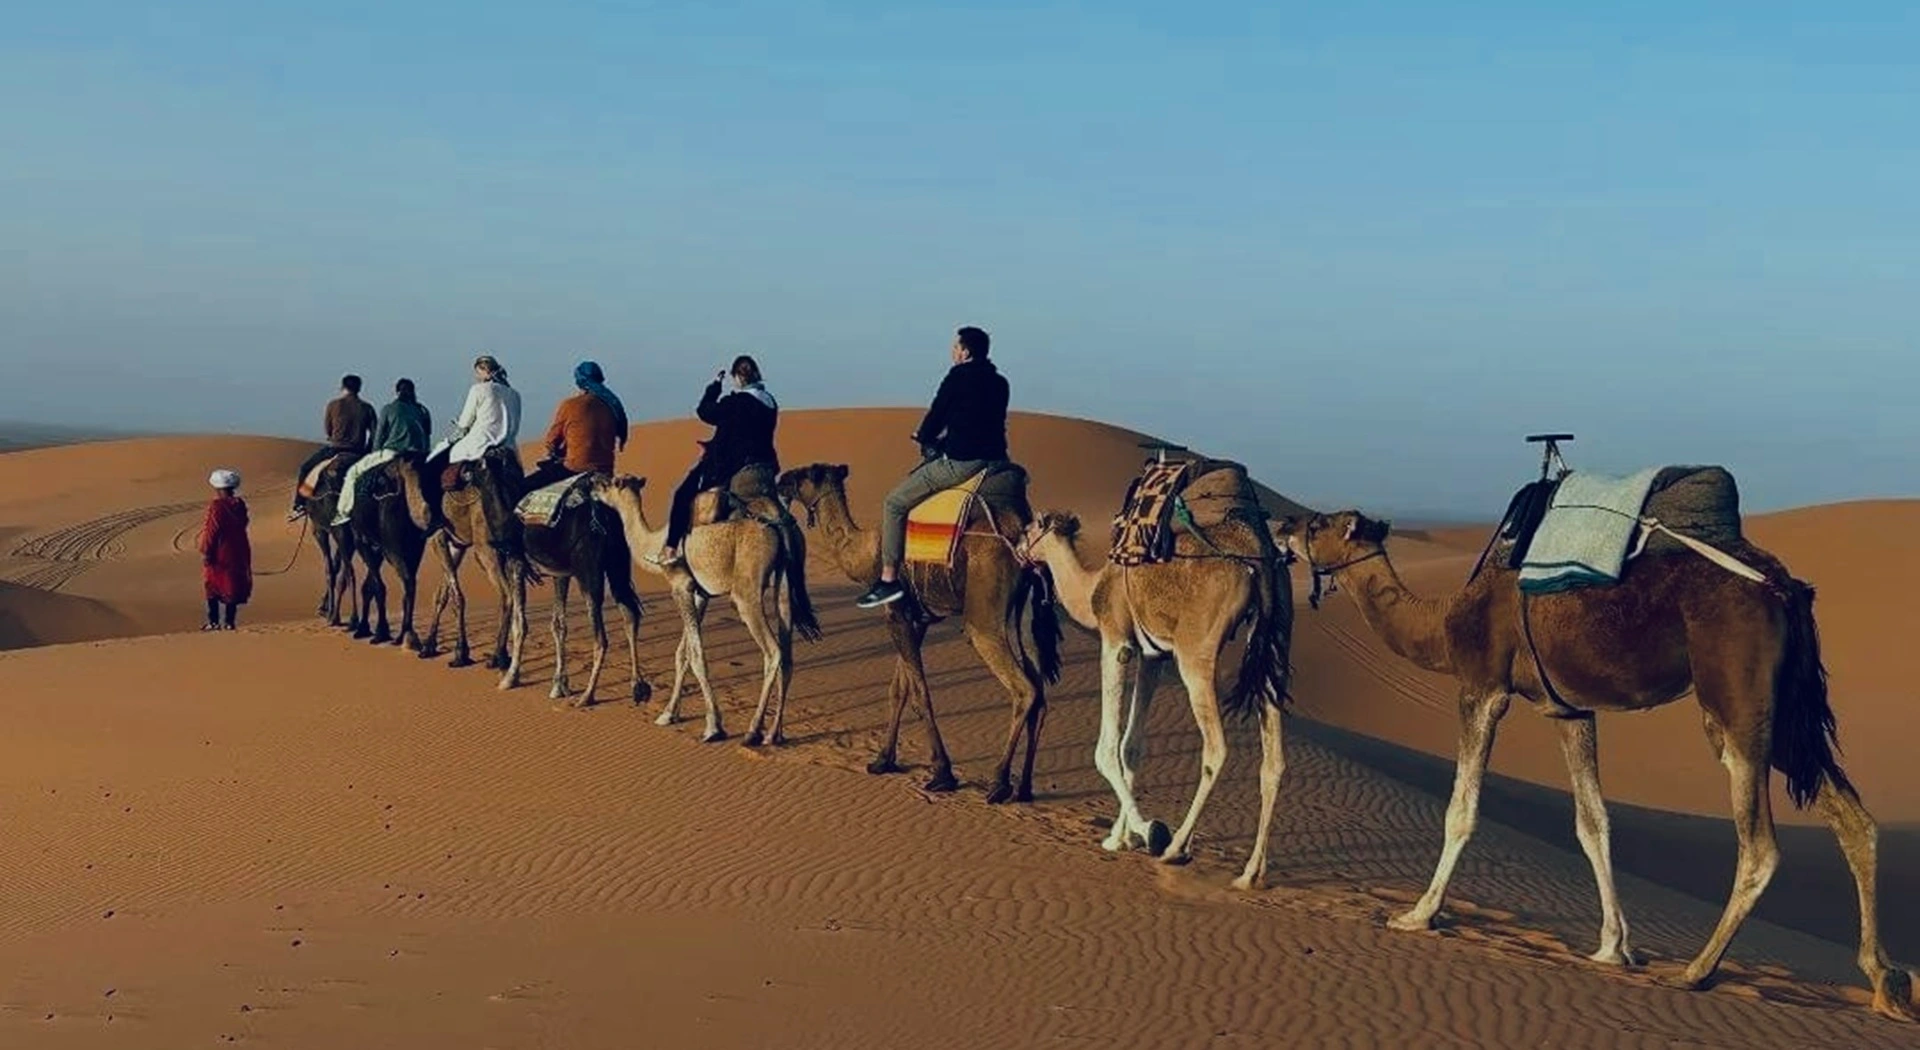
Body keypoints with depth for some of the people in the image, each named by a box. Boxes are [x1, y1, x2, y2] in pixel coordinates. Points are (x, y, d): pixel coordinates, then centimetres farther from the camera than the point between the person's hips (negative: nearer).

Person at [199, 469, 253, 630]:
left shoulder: (216, 507, -16)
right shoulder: (239, 505, 1)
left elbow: (211, 532, -16)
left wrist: (205, 552, -11)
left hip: (219, 553, -5)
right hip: (237, 551, 5)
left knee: (213, 587, 6)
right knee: (231, 586, 10)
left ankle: (214, 621, 7)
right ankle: (228, 621, 11)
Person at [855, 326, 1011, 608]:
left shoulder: (959, 376, -6)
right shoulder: (999, 383, 15)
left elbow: (936, 416, -2)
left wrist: (923, 435, 20)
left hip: (961, 462, -8)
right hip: (994, 458, 8)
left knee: (896, 502, 1)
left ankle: (889, 579, -4)